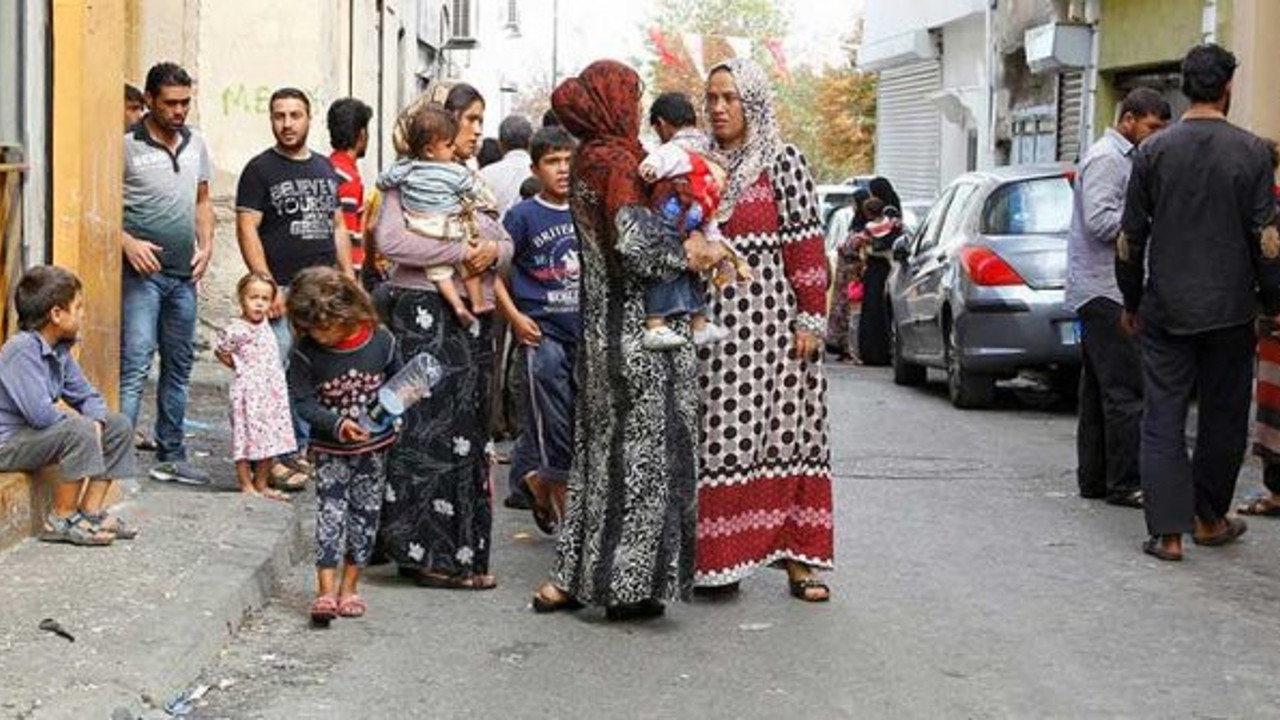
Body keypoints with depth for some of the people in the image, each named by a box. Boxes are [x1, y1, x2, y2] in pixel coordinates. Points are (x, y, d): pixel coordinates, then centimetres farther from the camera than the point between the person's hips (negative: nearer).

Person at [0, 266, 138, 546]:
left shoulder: (60, 350, 6)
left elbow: (88, 395, 12)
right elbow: (40, 413, -33)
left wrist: (96, 422, -10)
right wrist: (71, 414, -13)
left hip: (38, 433, 10)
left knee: (119, 426, 6)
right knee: (78, 431, -32)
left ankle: (91, 512, 7)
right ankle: (61, 520, -17)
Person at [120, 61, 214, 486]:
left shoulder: (196, 144, 11)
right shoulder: (127, 146, -8)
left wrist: (206, 245, 5)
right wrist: (127, 242, -21)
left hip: (184, 275, 7)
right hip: (142, 274, -6)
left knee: (179, 367, 13)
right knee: (135, 366, -12)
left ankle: (171, 455, 23)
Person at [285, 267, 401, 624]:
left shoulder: (380, 341, -10)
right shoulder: (305, 354, -13)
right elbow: (304, 402, -14)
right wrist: (337, 424, -28)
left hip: (374, 446, 2)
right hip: (330, 450, -2)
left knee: (365, 514, 8)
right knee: (330, 513, -9)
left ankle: (349, 587, 21)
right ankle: (326, 590, -7)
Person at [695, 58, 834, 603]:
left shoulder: (783, 162, 1)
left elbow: (806, 245, -4)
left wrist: (811, 319, -8)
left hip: (771, 318, -3)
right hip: (710, 321, 4)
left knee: (783, 431, -2)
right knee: (717, 434, 1)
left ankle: (798, 557, 3)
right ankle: (720, 557, 9)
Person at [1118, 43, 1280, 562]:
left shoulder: (1153, 151, -1)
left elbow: (1129, 237, 2)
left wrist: (1131, 301, 14)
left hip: (1165, 310, 1)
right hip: (1229, 310, 0)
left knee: (1162, 420, 3)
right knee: (1222, 419, 14)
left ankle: (1167, 532, -2)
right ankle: (1209, 520, 26)